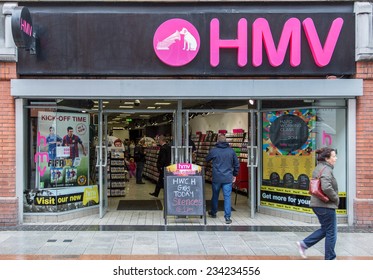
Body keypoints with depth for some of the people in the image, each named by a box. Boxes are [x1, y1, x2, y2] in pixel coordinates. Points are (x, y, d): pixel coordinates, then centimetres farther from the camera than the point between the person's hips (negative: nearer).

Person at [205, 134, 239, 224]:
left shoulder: (213, 151, -5)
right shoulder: (231, 151, 1)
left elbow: (207, 159, 13)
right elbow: (237, 164, 7)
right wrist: (234, 175, 17)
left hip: (216, 178, 0)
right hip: (228, 178, 0)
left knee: (215, 195, 17)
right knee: (227, 197, 0)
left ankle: (213, 213, 34)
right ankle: (227, 217, -3)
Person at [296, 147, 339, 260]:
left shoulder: (318, 168, 13)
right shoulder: (326, 170, -18)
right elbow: (326, 187, -32)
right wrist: (335, 198, -16)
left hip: (317, 204, 10)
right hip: (326, 205, -10)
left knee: (325, 229, 20)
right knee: (331, 232, 4)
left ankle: (304, 244, 17)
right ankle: (330, 258, 16)